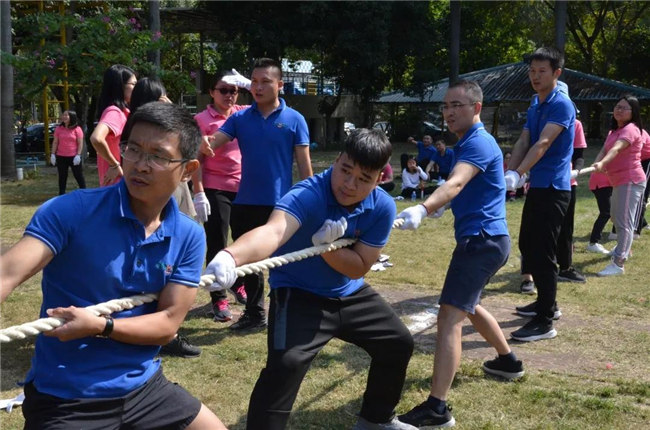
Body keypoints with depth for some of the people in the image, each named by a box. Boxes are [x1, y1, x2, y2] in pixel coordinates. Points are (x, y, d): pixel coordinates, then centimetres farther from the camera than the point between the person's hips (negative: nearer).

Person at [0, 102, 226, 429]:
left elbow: (168, 323, -7)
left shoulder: (189, 237, -4)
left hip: (143, 387, 4)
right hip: (64, 400, -4)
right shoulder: (70, 210, -16)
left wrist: (99, 326, -23)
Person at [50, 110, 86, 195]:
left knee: (79, 176, 3)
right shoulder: (58, 129, 5)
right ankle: (61, 194, 15)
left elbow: (80, 143, -5)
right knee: (62, 177, 9)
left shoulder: (77, 129, -3)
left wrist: (78, 155, -14)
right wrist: (53, 154, -1)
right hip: (61, 157, 3)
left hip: (74, 157, -3)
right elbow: (55, 142, 7)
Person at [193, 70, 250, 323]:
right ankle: (219, 300, 9)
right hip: (215, 190, -5)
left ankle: (239, 285, 38)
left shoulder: (244, 114, 7)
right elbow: (196, 158, -8)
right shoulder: (202, 120, -5)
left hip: (244, 187, 5)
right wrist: (198, 193, -14)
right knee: (217, 245, 1)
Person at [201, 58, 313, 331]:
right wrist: (205, 144, -30)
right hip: (245, 203, 4)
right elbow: (212, 144, -5)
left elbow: (304, 165, -3)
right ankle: (254, 314, 31)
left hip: (280, 204, -4)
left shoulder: (294, 120, -4)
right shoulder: (239, 118, 4)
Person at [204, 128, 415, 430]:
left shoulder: (382, 206, -14)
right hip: (299, 294, -6)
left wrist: (326, 245, -33)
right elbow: (273, 231, -52)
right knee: (285, 364, -28)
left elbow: (358, 267, -13)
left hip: (349, 294, 6)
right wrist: (230, 257, -73)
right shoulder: (307, 195, -31)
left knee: (398, 343, 16)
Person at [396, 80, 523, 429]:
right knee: (468, 306, 29)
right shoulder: (469, 142, 16)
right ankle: (508, 361, 48)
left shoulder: (479, 143, -16)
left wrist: (422, 209, -50)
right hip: (485, 239, 11)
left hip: (482, 239, -11)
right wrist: (445, 205, 23)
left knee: (449, 317, -19)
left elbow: (456, 183, -35)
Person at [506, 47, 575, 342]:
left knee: (542, 253, -9)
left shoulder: (562, 104, -13)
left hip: (553, 188, -9)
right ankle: (546, 302, 33)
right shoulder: (534, 106, 14)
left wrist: (518, 174, -36)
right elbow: (522, 142, 4)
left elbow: (543, 144, -25)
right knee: (527, 246, 18)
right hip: (537, 186, 9)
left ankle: (545, 323, -3)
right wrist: (510, 172, -13)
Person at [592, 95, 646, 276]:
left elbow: (617, 148, -32)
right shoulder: (613, 131, 16)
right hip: (618, 182, 10)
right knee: (616, 217, 25)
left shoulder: (630, 129, -14)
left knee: (624, 221, -14)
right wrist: (597, 164, -20)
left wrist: (602, 163, -49)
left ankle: (618, 264, -17)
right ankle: (623, 248, 47)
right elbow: (604, 150, 1)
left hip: (631, 181, -10)